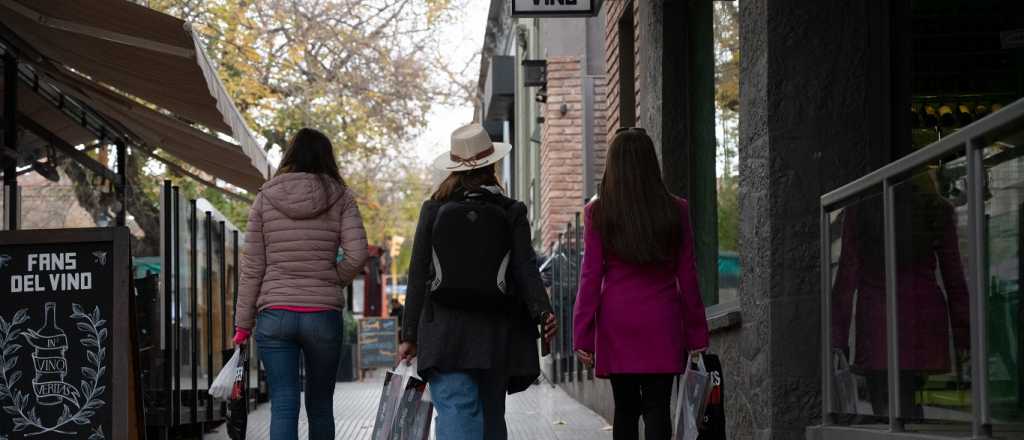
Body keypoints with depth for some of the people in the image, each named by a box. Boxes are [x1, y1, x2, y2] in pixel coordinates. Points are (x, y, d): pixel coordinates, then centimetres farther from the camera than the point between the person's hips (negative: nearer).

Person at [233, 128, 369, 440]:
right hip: (324, 315, 0)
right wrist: (331, 284, 9)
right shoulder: (340, 197, 1)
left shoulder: (265, 198, 4)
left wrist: (243, 325, 7)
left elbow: (252, 268, 3)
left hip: (274, 315, 0)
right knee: (320, 406, 13)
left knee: (283, 406, -2)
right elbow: (357, 254, -10)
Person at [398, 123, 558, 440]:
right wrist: (543, 312, -12)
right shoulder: (512, 214, 5)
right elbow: (526, 270, -8)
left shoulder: (434, 211, 5)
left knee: (456, 412, -12)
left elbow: (417, 276, 5)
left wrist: (409, 335, 9)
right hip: (496, 333, 1)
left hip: (444, 332, -1)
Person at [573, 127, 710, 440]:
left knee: (625, 409, 11)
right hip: (662, 322, 0)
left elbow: (591, 277, -2)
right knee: (657, 409, -1)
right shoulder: (675, 211, 1)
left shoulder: (597, 213, -2)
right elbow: (687, 277, 4)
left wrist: (582, 337, 1)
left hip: (616, 322, 0)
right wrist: (696, 333, 10)